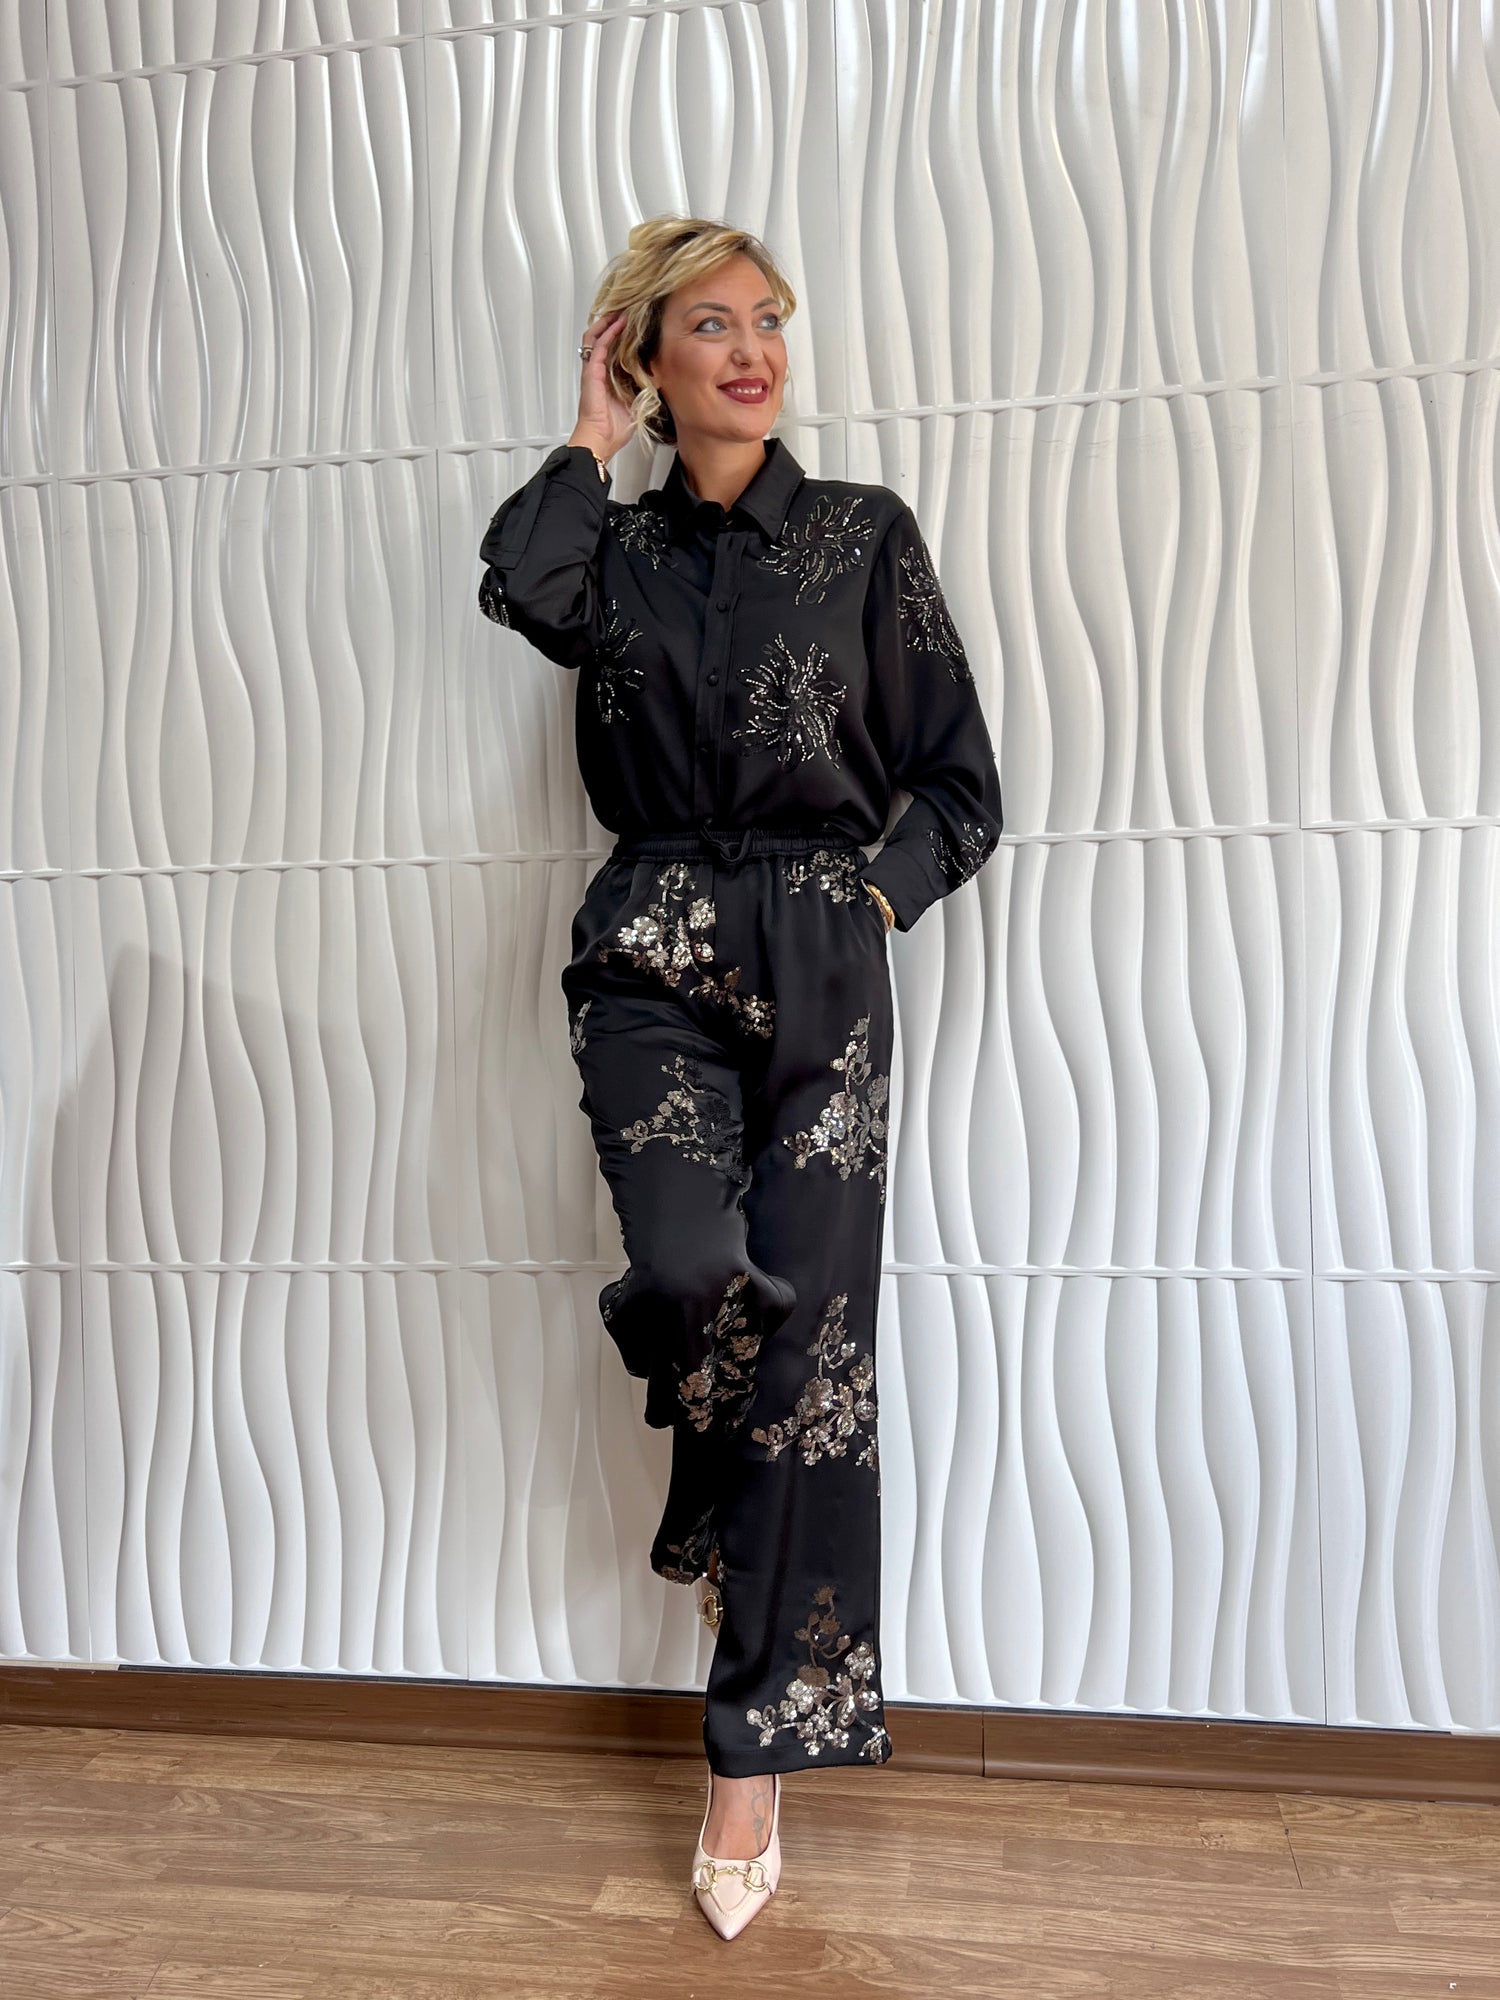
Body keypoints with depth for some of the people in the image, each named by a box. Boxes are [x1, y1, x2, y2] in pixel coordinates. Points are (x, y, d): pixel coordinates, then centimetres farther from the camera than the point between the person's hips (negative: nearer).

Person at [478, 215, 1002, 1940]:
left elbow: (963, 788, 7)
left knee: (813, 1353, -3)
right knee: (697, 1268, -24)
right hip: (655, 962, 1)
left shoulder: (865, 534, 8)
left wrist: (866, 900, -7)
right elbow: (517, 584, -14)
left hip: (820, 972, 0)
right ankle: (726, 1518, 14)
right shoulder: (616, 552, 13)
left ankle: (754, 1756, 17)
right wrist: (593, 439, 3)